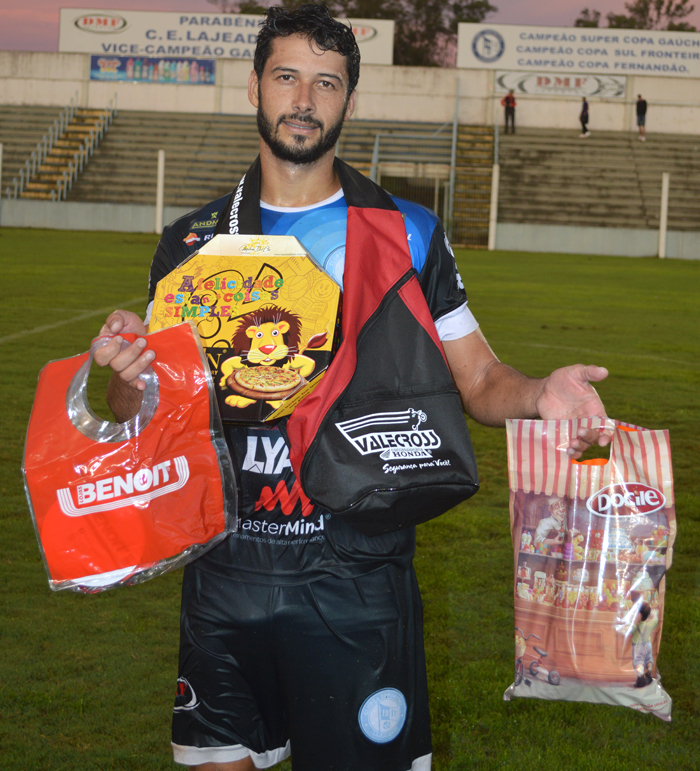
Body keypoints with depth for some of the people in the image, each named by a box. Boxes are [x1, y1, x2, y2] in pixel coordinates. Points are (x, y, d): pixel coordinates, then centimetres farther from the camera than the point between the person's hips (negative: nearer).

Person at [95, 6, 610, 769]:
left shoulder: (406, 233, 1)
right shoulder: (193, 242, 6)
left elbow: (479, 379, 2)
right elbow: (141, 416, 8)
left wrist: (541, 393, -19)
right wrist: (129, 371, -15)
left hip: (356, 572, -2)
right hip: (226, 570, 2)